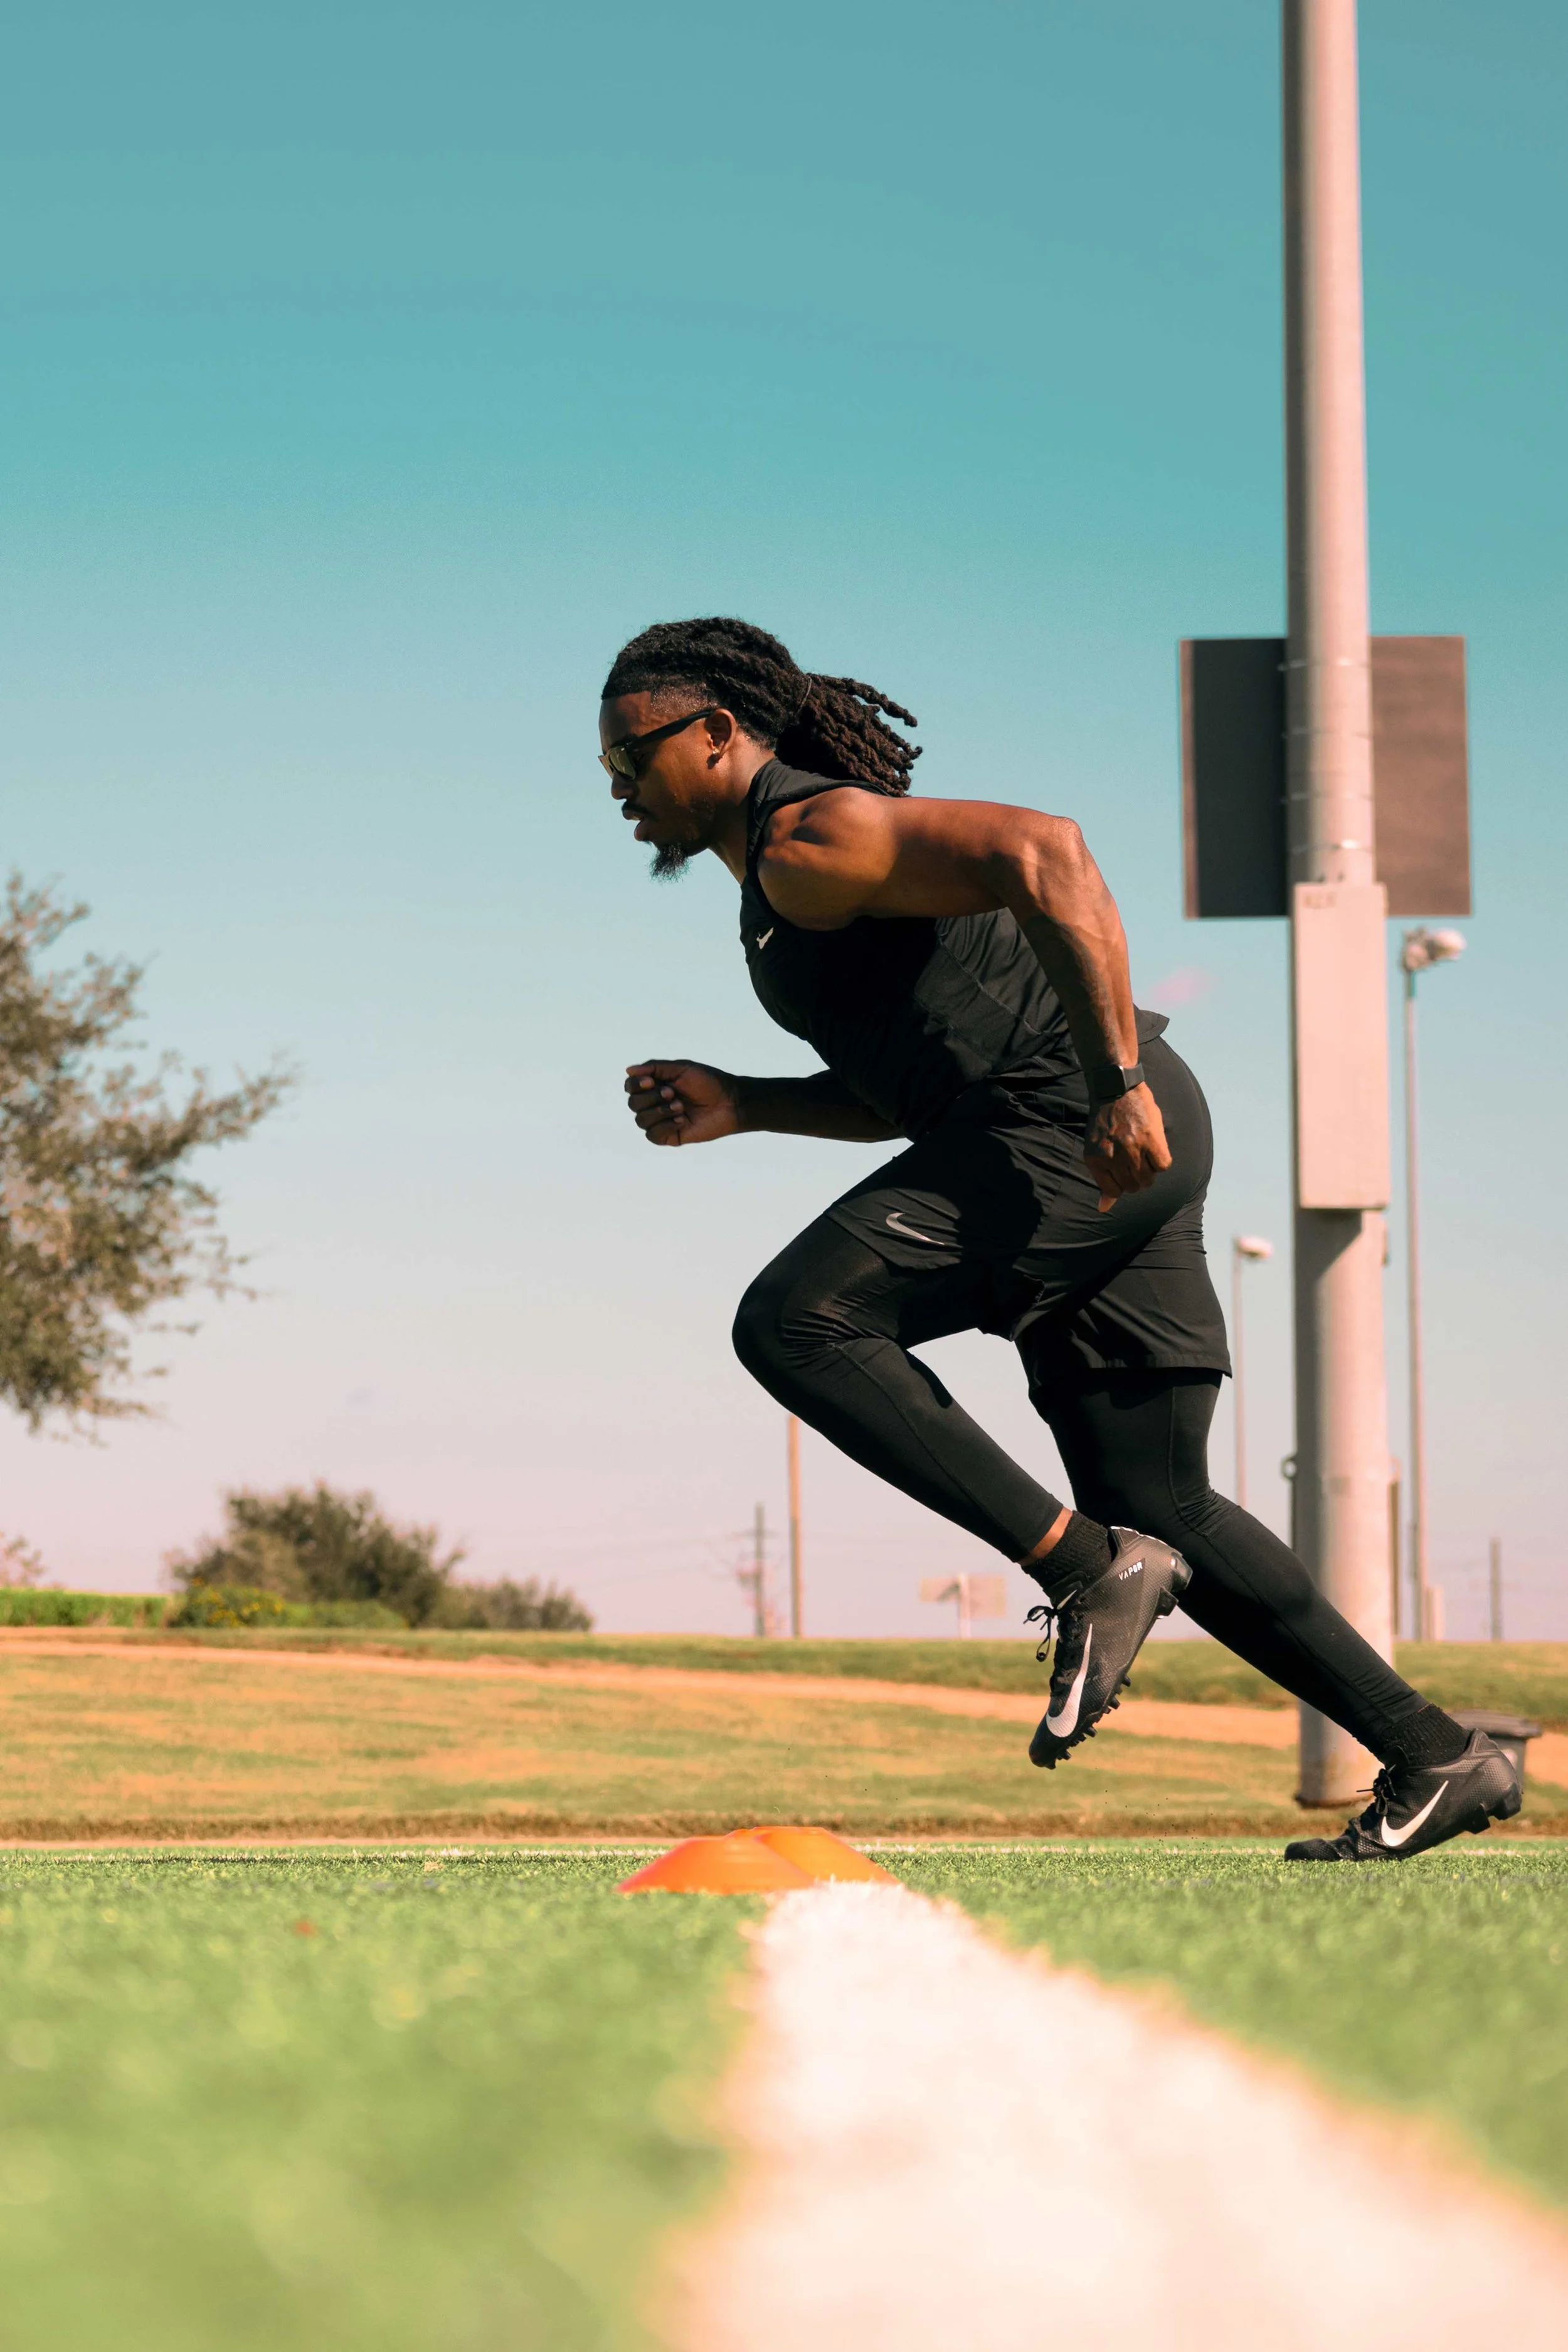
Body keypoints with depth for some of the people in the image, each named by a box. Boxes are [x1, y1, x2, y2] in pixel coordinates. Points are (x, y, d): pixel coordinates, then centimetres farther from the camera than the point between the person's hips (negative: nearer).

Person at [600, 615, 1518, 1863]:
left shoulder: (811, 837, -8)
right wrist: (740, 1105, 20)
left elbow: (1042, 854, -23)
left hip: (1078, 1124, -10)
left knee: (795, 1319, -17)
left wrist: (1120, 1081, -27)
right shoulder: (782, 881, 24)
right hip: (1118, 1157, 10)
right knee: (1160, 1513, 8)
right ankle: (1437, 1758, 9)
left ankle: (1088, 1567, -17)